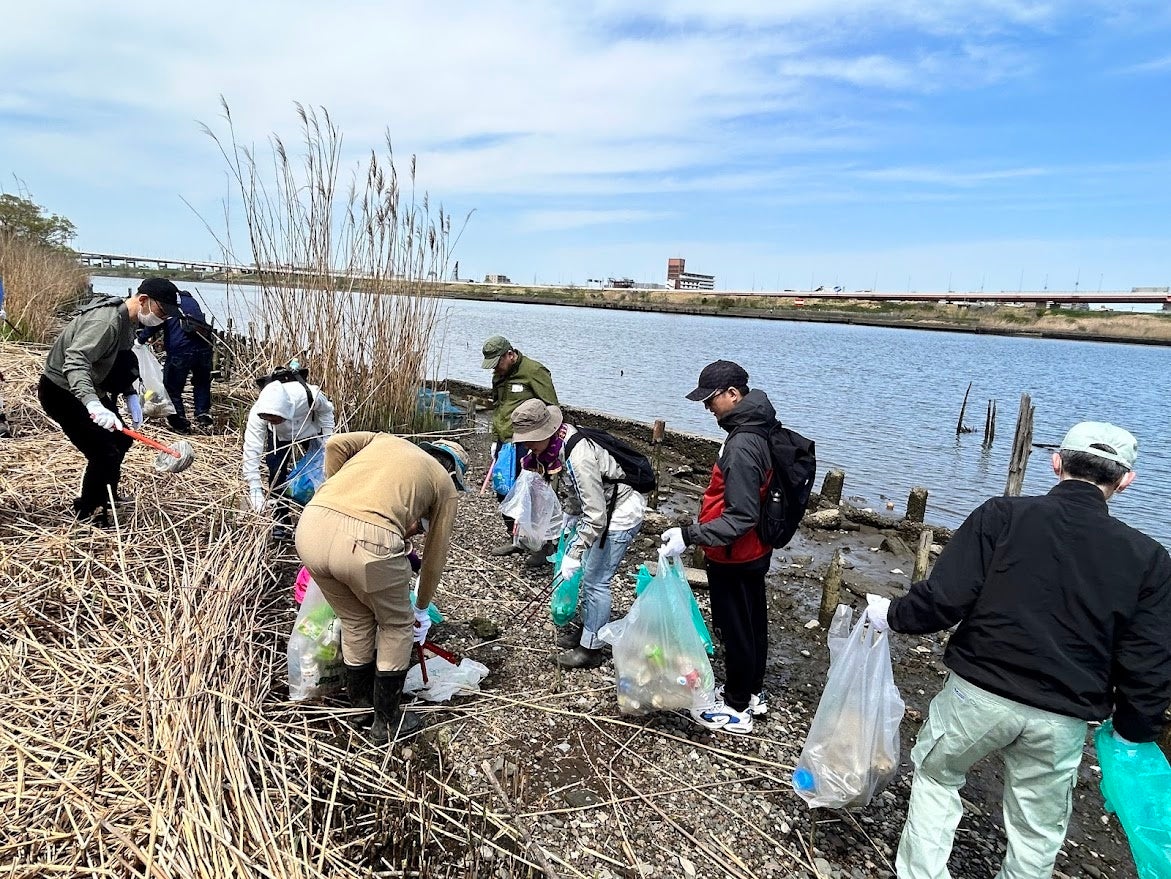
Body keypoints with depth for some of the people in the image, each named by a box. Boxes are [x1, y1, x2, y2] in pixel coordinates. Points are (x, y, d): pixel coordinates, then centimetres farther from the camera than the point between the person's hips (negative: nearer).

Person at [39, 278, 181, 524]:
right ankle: (88, 513, 7)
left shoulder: (127, 320, 2)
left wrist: (130, 395, 5)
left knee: (120, 439, 18)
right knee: (106, 453, -13)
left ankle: (105, 495, 39)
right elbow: (75, 361, -42)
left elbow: (119, 367, 16)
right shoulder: (106, 321, -30)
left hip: (87, 390, 10)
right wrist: (93, 404, -55)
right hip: (62, 392, -10)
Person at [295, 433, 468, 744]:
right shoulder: (445, 484, 22)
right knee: (397, 626, 23)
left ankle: (362, 706, 46)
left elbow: (335, 444, 15)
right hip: (367, 542, -5)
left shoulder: (386, 440, 32)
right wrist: (421, 607, 42)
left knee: (355, 622, 29)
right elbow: (435, 555, 27)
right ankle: (387, 723, 33)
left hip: (311, 527, 5)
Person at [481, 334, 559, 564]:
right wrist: (495, 440, 19)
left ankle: (542, 546, 9)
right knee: (504, 493, 13)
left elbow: (551, 410, -13)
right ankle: (515, 539, 28)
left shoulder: (534, 371, -12)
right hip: (504, 444, 8)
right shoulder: (499, 376, 14)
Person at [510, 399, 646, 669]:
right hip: (606, 506, 9)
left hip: (621, 514, -9)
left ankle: (591, 649, 11)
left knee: (595, 580, -2)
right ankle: (588, 629, 34)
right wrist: (571, 518, 16)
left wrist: (574, 555, -26)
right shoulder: (561, 441, -6)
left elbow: (595, 516, -30)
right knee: (589, 573, 17)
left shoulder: (578, 459, -33)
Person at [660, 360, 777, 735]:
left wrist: (690, 536, -31)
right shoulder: (757, 431, 2)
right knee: (753, 622, 22)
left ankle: (737, 708, 24)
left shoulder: (741, 446, -29)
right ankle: (753, 692, 40)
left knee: (735, 630, 7)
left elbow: (741, 517, -30)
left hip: (734, 559, -10)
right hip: (754, 552, 10)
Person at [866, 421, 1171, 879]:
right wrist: (1132, 736, 14)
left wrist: (892, 614, 2)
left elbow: (944, 599, -17)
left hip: (978, 692, -2)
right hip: (1063, 720, 2)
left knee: (935, 775, 24)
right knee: (1038, 832, 21)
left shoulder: (1003, 514, -12)